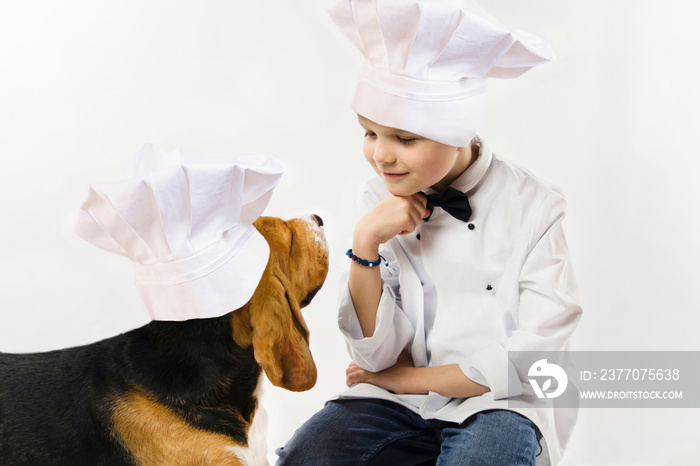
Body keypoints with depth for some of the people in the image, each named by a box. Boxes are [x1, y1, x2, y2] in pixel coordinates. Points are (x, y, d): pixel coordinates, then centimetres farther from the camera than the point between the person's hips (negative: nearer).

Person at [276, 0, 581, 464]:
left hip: (500, 405, -3)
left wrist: (411, 377, -6)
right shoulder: (379, 202, -1)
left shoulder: (532, 206, -10)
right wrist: (366, 244, -17)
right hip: (399, 403, 4)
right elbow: (376, 356, -4)